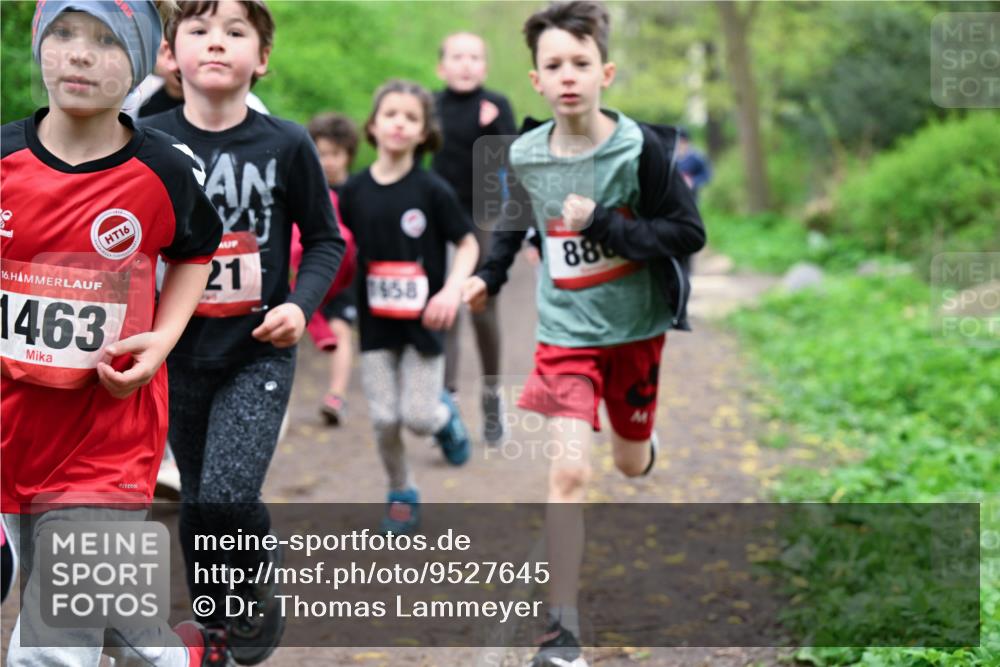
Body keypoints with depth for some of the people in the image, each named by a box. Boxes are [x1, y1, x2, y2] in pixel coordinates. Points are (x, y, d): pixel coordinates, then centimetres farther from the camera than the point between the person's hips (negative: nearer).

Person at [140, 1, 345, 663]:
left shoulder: (287, 144, -8)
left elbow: (327, 241, 1)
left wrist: (301, 304, -14)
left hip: (259, 350, -2)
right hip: (181, 352, 3)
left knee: (228, 497, -15)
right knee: (197, 498, 13)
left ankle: (262, 585, 16)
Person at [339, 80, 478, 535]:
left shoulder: (431, 190, -9)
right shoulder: (355, 190, 0)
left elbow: (468, 245, -4)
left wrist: (452, 290, -18)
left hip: (422, 319, -2)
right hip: (376, 322, 2)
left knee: (419, 417, -3)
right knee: (384, 419, 3)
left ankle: (445, 413, 34)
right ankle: (401, 494, 27)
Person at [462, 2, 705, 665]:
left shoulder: (642, 147, -17)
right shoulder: (525, 156, -7)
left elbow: (690, 233, -15)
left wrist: (604, 224, -24)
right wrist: (488, 275, 0)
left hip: (636, 328, 0)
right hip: (567, 331, 0)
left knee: (632, 464, 18)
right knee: (570, 472, -14)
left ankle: (642, 436, 59)